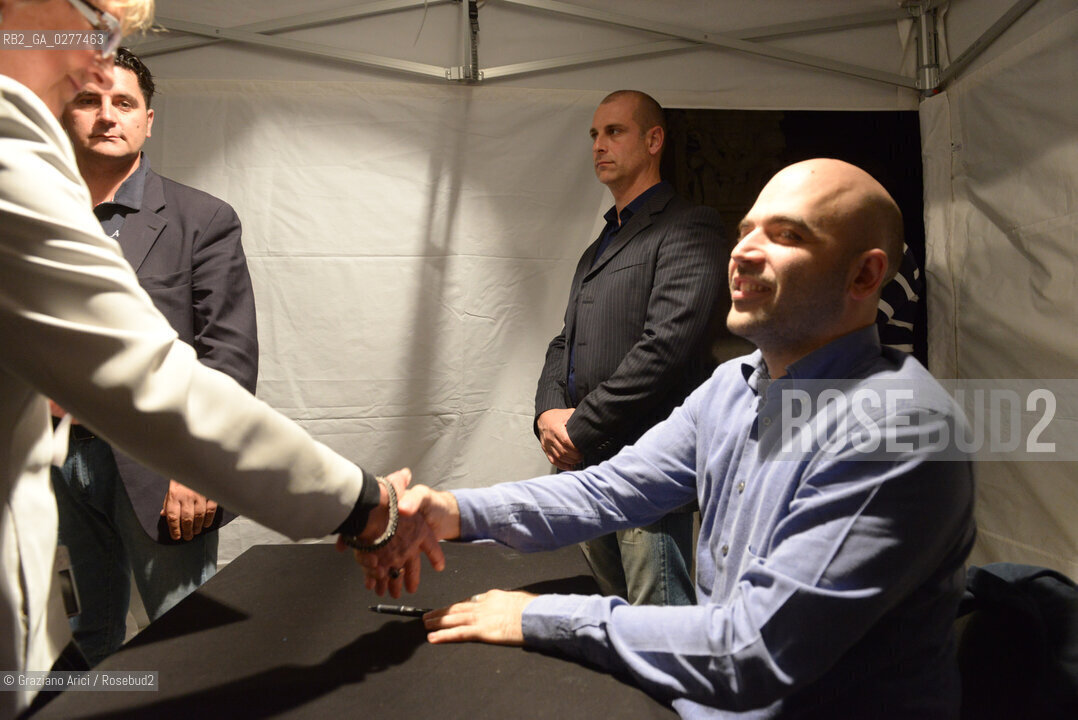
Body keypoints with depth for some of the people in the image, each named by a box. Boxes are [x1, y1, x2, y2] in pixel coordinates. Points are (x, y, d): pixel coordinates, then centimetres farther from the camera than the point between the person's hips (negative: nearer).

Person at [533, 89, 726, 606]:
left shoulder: (688, 229, -6)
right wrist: (549, 412, -1)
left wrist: (580, 429, -14)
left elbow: (667, 347, -18)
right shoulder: (598, 248, 22)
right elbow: (565, 342, 19)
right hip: (584, 464, 8)